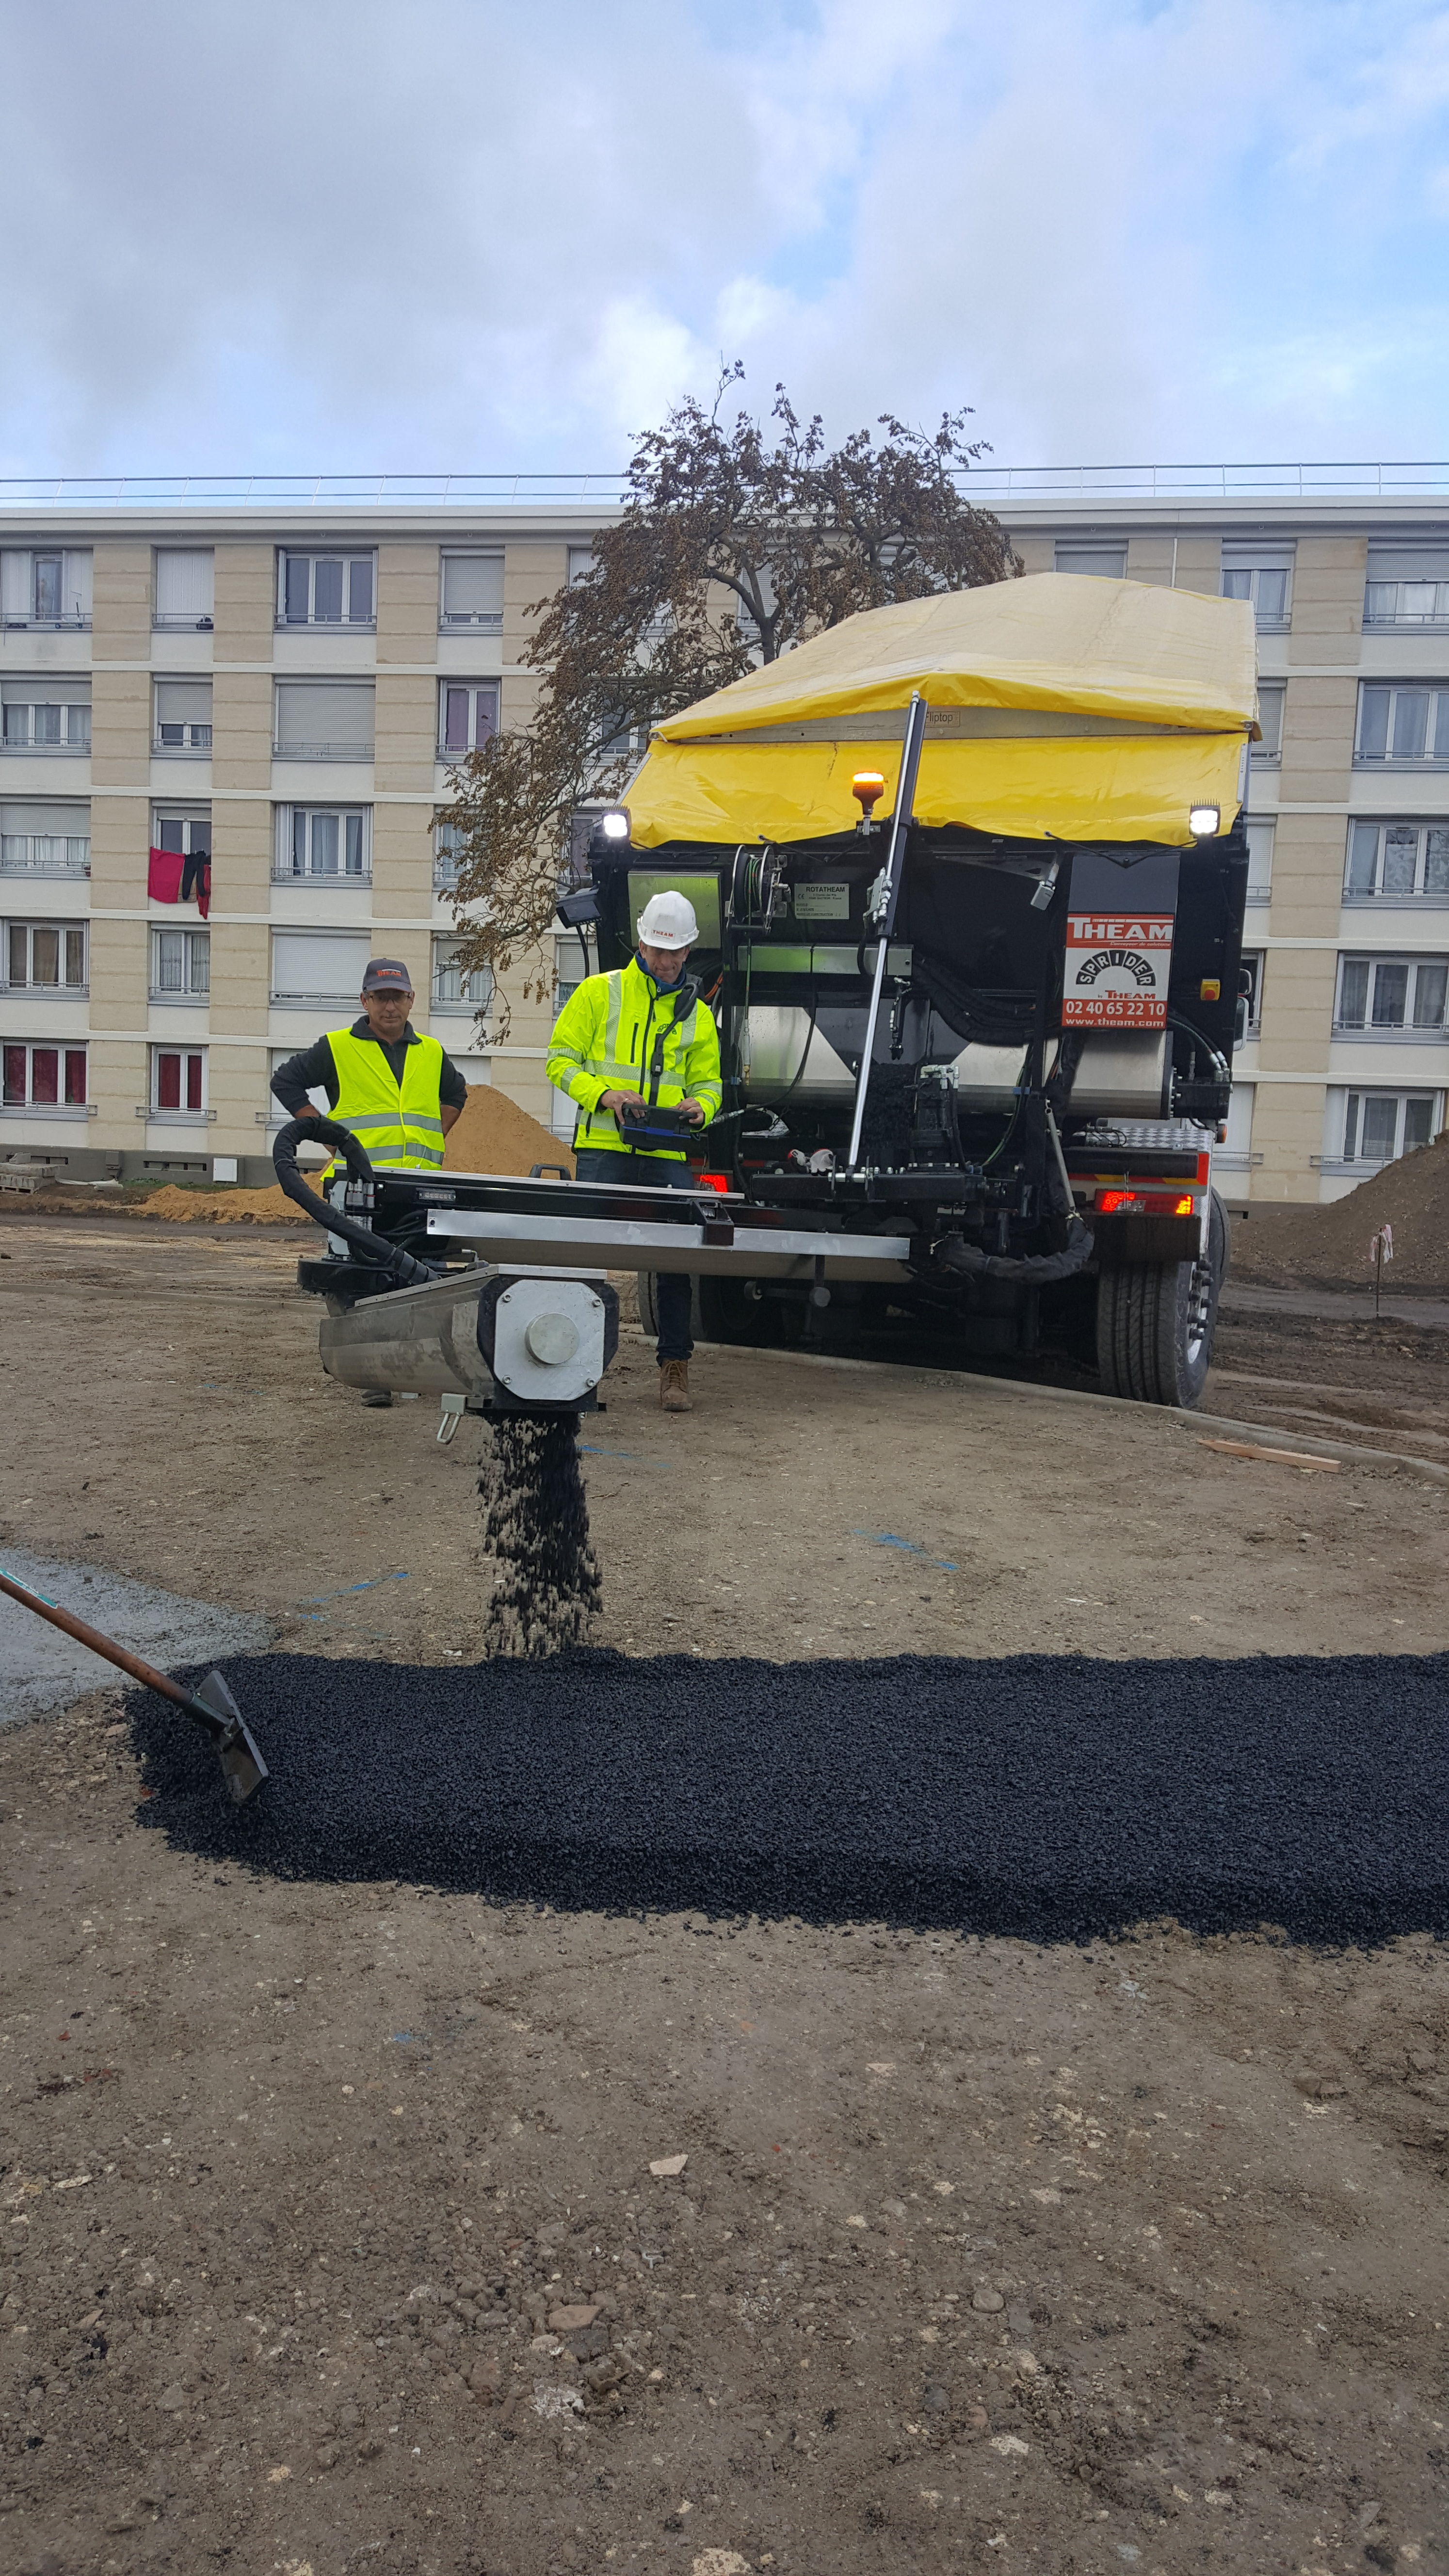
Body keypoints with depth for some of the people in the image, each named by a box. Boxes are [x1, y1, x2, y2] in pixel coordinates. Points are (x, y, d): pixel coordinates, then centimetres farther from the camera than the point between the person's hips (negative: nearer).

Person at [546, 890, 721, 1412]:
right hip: (602, 1149, -2)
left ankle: (675, 1367, 9)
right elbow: (560, 1059, 4)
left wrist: (700, 1105, -5)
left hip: (667, 1156, 2)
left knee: (677, 1256, 0)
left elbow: (709, 1081, 19)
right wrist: (603, 1094, -13)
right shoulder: (598, 992, 7)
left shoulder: (696, 1014, 16)